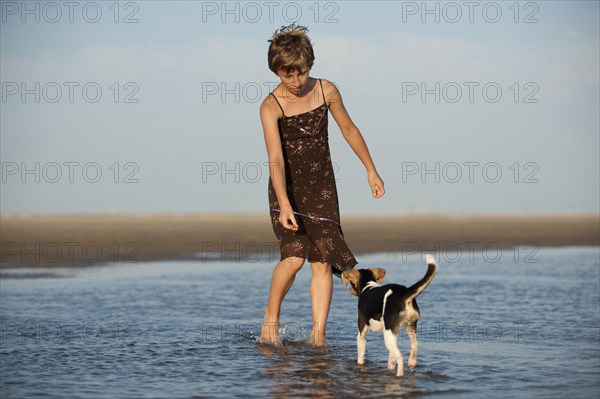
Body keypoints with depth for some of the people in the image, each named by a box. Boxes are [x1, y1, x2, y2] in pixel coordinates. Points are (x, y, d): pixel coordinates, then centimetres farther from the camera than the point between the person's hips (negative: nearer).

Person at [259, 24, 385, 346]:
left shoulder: (326, 90, -3)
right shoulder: (271, 107, -15)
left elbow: (349, 129, 12)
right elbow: (276, 159, -25)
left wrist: (371, 170, 16)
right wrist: (285, 206, -36)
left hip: (322, 186, 3)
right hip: (287, 188, -3)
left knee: (323, 261, -4)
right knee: (294, 256, -17)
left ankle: (318, 334, -1)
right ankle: (271, 318, 6)